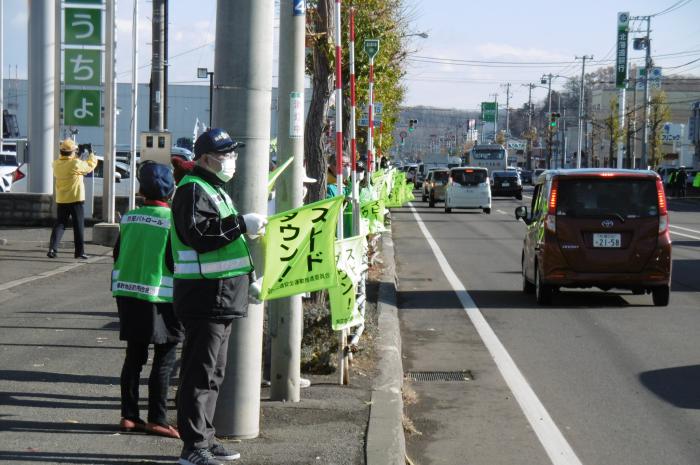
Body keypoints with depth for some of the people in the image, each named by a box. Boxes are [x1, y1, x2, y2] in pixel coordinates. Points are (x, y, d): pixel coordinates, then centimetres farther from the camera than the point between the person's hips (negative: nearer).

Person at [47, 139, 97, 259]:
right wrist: (91, 152, 12)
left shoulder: (56, 164, -2)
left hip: (61, 201, 4)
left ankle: (52, 248, -6)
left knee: (59, 224, 10)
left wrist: (75, 156, 22)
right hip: (76, 200, -4)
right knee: (78, 226, 5)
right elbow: (90, 165, -2)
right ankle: (79, 251, 9)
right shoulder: (76, 164, -17)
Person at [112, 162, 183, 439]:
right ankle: (157, 419, 2)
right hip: (159, 298, -5)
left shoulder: (129, 218, 4)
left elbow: (118, 255, 12)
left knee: (134, 356, 13)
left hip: (127, 293, 6)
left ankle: (129, 416, 15)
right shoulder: (172, 219, -12)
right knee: (164, 359, 2)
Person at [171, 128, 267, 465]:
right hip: (204, 295, -10)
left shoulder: (215, 189, 21)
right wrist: (242, 224, -24)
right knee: (200, 373, -7)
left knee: (213, 373, 15)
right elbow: (198, 234, -26)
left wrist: (247, 280, 26)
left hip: (222, 296, 10)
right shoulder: (192, 189, -12)